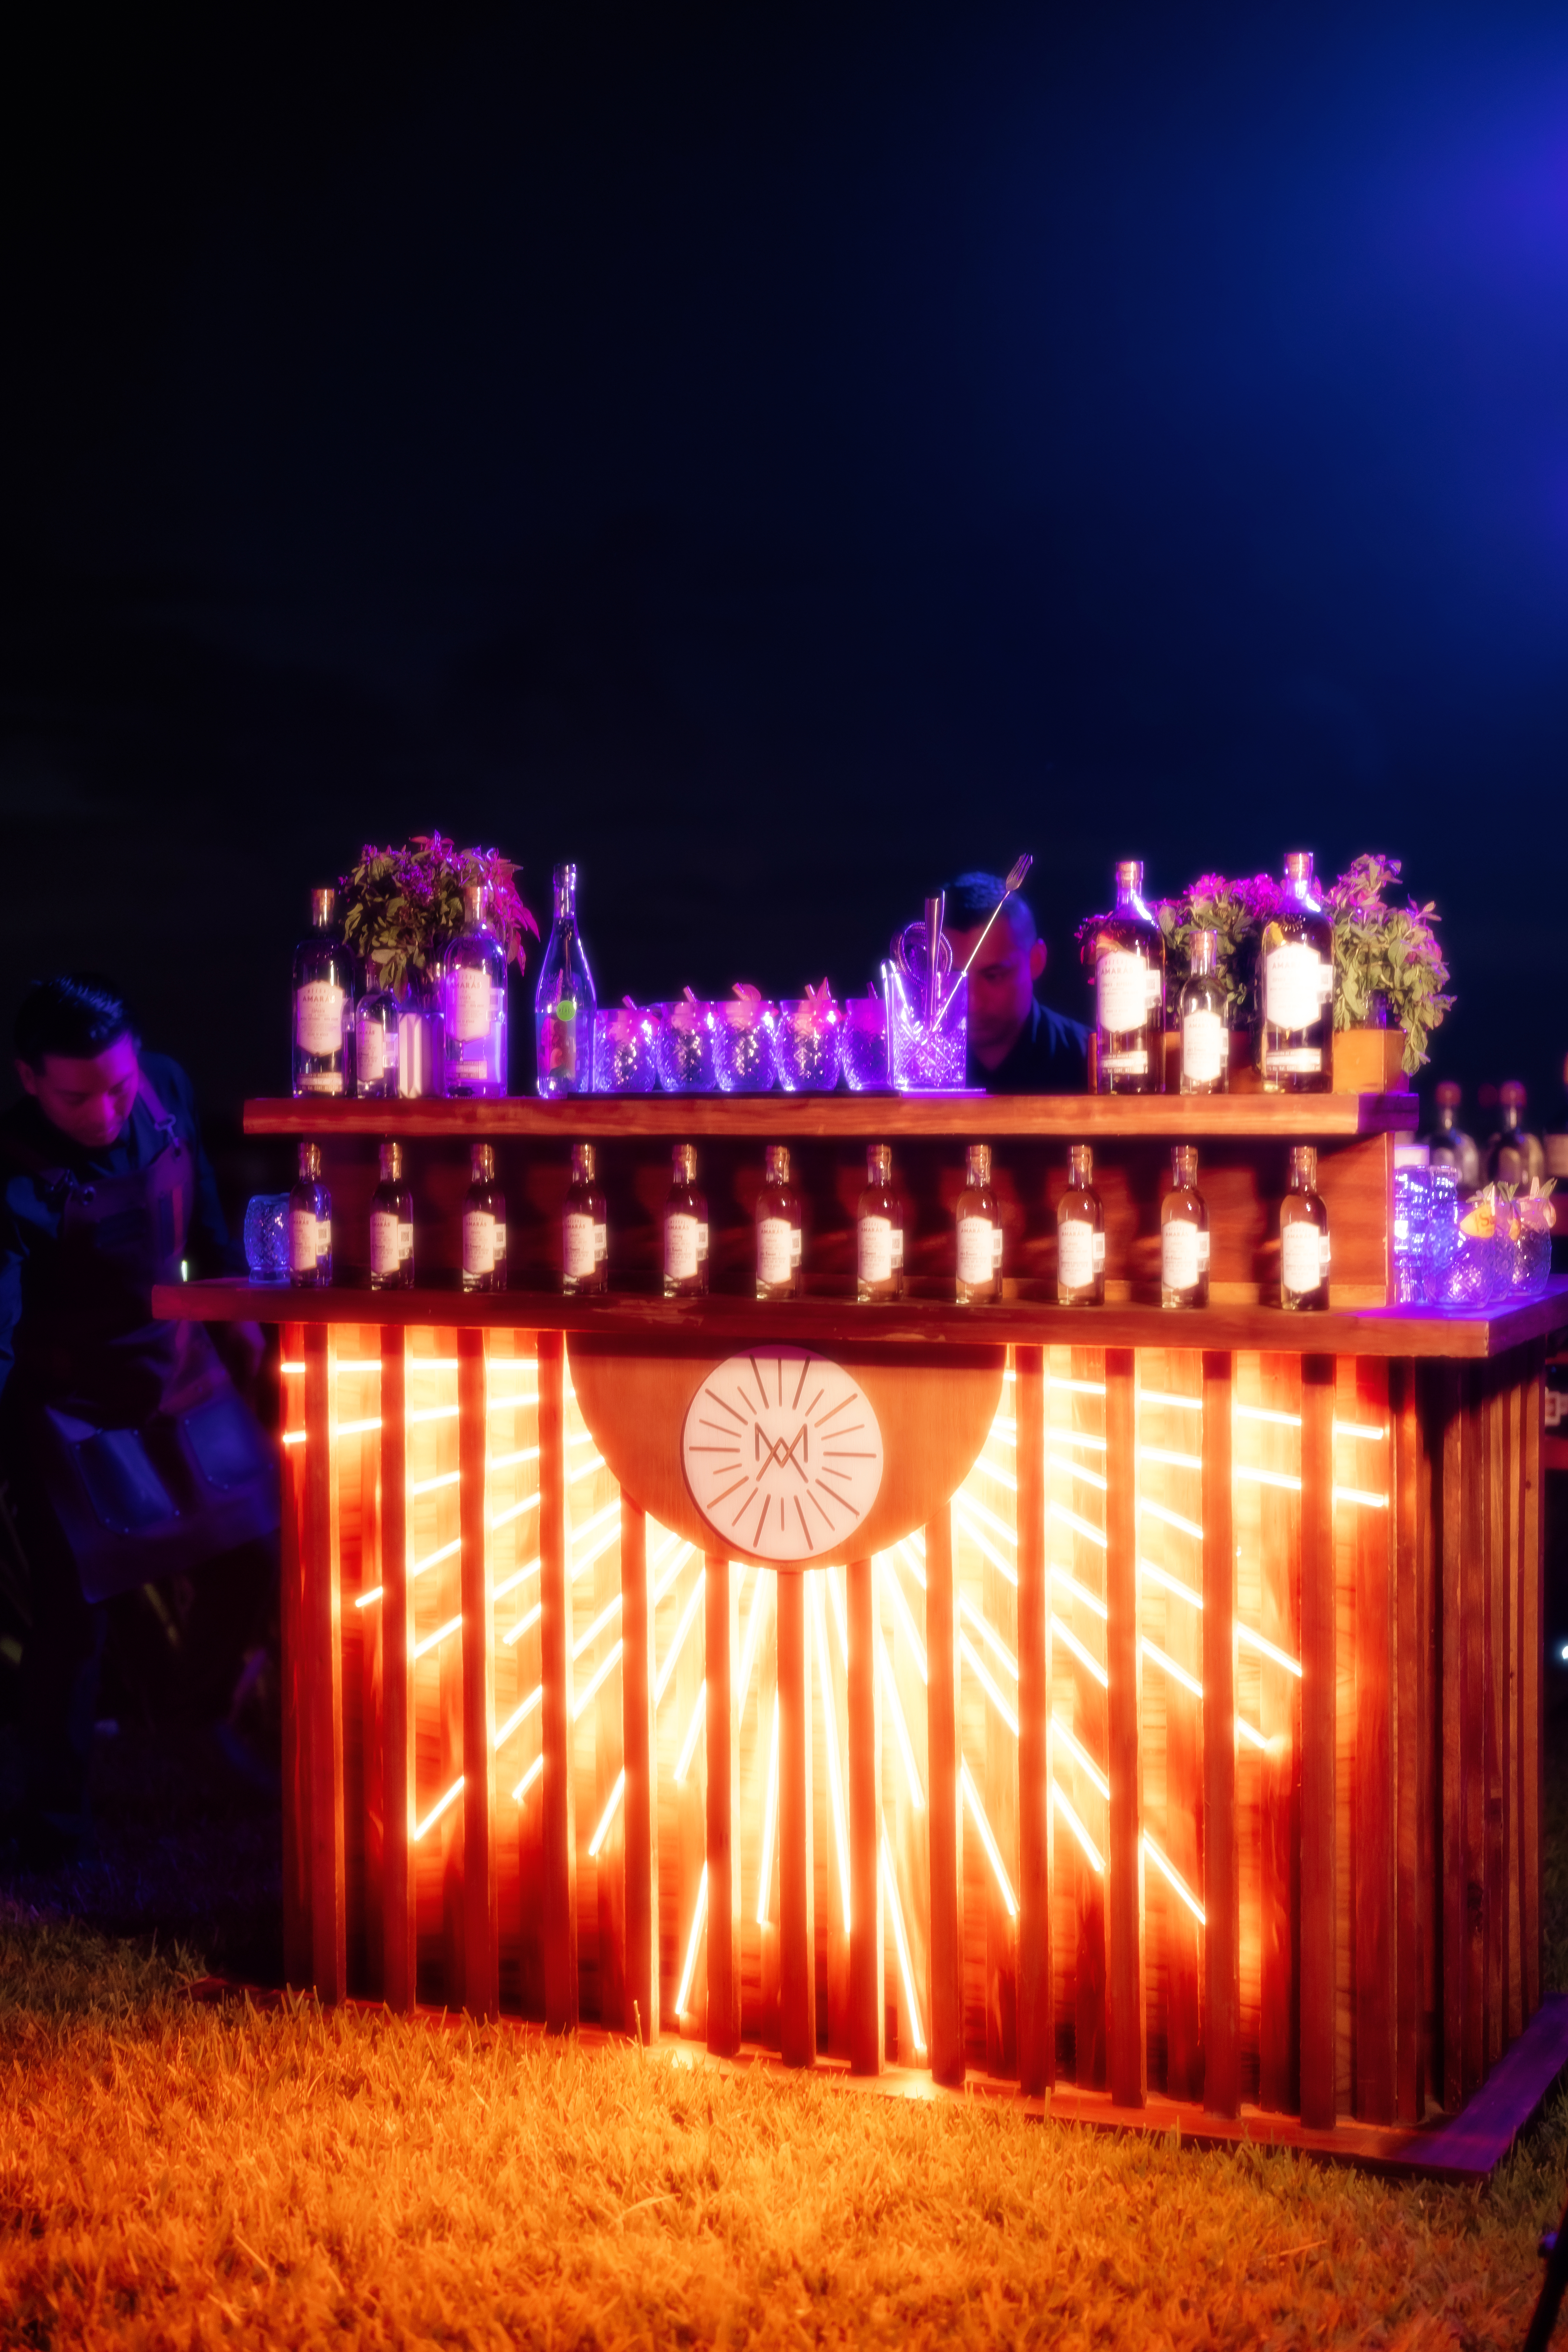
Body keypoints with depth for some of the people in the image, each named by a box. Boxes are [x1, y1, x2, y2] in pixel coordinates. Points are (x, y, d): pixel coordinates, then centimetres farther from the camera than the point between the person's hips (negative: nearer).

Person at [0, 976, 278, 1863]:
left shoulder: (168, 1089, -11)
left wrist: (233, 1306, 16)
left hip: (185, 1381, 6)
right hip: (73, 1415, -6)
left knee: (267, 1558, 13)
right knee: (74, 1615, -4)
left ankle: (208, 1699, 43)